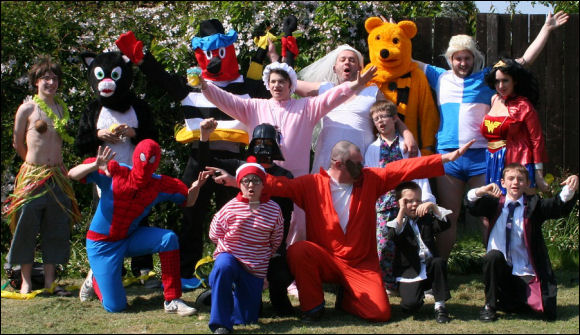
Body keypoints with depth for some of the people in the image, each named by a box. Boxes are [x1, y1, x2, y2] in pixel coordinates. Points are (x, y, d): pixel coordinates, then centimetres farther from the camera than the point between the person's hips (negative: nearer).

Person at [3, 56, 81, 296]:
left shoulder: (62, 108, 9)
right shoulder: (27, 109, -4)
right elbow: (18, 144, 5)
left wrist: (55, 163, 14)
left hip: (57, 177, 5)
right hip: (32, 176, -4)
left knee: (56, 231, 7)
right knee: (26, 229, 0)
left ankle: (50, 282, 16)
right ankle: (26, 283, 10)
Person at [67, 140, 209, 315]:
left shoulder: (160, 185, -8)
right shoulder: (114, 172, -19)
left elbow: (188, 201, 1)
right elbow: (72, 174, -22)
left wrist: (195, 188, -22)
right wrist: (95, 166, -42)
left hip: (130, 238, 4)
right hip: (102, 244, -3)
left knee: (169, 238, -25)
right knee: (115, 306, -6)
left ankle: (172, 301, -15)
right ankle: (95, 278, 31)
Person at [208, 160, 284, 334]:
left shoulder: (273, 209, -4)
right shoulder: (231, 206, -6)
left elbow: (276, 241, 9)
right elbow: (214, 234, 8)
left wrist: (264, 256, 9)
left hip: (256, 267, 2)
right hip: (230, 256, -2)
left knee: (248, 318, 2)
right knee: (223, 267, -42)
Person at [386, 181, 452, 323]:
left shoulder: (427, 218, 14)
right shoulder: (397, 222, 4)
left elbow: (445, 224, -3)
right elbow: (393, 236, -18)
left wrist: (433, 206, -14)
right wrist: (402, 211, -17)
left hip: (429, 268, 3)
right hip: (410, 273, -3)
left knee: (439, 262, -33)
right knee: (410, 305, -26)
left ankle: (440, 306, -17)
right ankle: (419, 295, 15)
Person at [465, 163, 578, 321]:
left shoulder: (533, 204, 2)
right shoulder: (495, 204, 5)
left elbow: (559, 207, -15)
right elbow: (472, 205, -13)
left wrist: (570, 190, -36)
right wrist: (481, 191, -35)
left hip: (526, 273, 0)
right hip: (500, 268, 0)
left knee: (547, 311, -14)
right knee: (493, 256, -32)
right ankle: (489, 306, -12)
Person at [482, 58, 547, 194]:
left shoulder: (523, 105, -6)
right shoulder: (494, 100, 13)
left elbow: (537, 140, -8)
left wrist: (538, 176, -10)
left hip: (516, 163, -6)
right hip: (493, 166, 6)